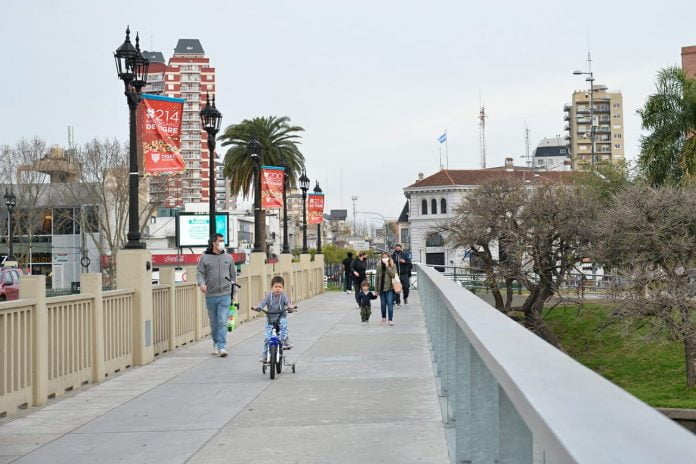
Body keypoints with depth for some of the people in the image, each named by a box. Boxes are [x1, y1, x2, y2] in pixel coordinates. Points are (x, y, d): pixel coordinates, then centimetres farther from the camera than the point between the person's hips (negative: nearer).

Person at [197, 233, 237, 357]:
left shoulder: (228, 257, 9)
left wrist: (233, 286, 16)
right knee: (214, 322, 10)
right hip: (210, 296, 0)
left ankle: (221, 346, -13)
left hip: (225, 295, 0)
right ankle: (216, 344, 25)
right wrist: (201, 283, -19)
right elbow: (200, 272, 0)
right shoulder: (205, 258, 3)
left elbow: (233, 273, 16)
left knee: (222, 322, -11)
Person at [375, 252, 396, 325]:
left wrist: (387, 267, -18)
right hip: (382, 288, 3)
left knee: (390, 303, -11)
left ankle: (390, 320, -9)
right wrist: (376, 288, 6)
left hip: (390, 288, -3)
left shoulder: (393, 266, -1)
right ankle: (383, 318, 28)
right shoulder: (379, 266, 5)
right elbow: (377, 277, 8)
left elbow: (393, 275, -15)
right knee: (383, 304, 11)